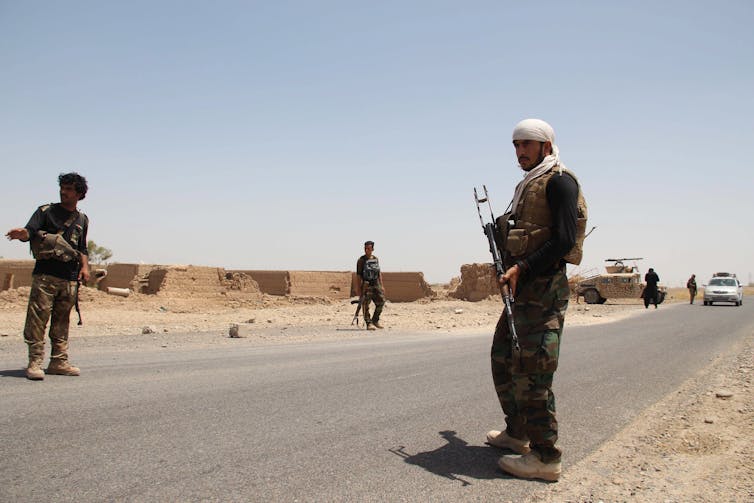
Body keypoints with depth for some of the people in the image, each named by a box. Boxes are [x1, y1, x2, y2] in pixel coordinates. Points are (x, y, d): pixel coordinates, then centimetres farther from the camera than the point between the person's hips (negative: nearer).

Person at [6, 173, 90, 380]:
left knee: (62, 321, 7)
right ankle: (35, 363, -4)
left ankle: (59, 362, 13)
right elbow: (30, 231, -8)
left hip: (70, 278, 4)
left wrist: (84, 266, 11)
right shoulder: (46, 211, 6)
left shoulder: (82, 219, 19)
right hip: (45, 275, -4)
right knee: (38, 318, -8)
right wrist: (22, 233, -31)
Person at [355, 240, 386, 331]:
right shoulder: (361, 260, -4)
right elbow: (358, 275, -6)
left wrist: (381, 285, 11)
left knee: (381, 302, 4)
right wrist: (358, 288, -11)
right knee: (366, 305, -4)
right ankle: (369, 323, 0)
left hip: (376, 284, 6)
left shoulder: (376, 259, 11)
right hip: (366, 285, -6)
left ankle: (375, 320, 19)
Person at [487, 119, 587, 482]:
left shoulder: (559, 181, -8)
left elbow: (565, 239, -18)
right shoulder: (527, 187, 20)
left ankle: (545, 458, -3)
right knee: (503, 357, 17)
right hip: (522, 287, 10)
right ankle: (517, 432, 31)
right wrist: (508, 266, 10)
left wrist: (522, 268, -21)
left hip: (543, 288, -10)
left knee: (530, 371, -10)